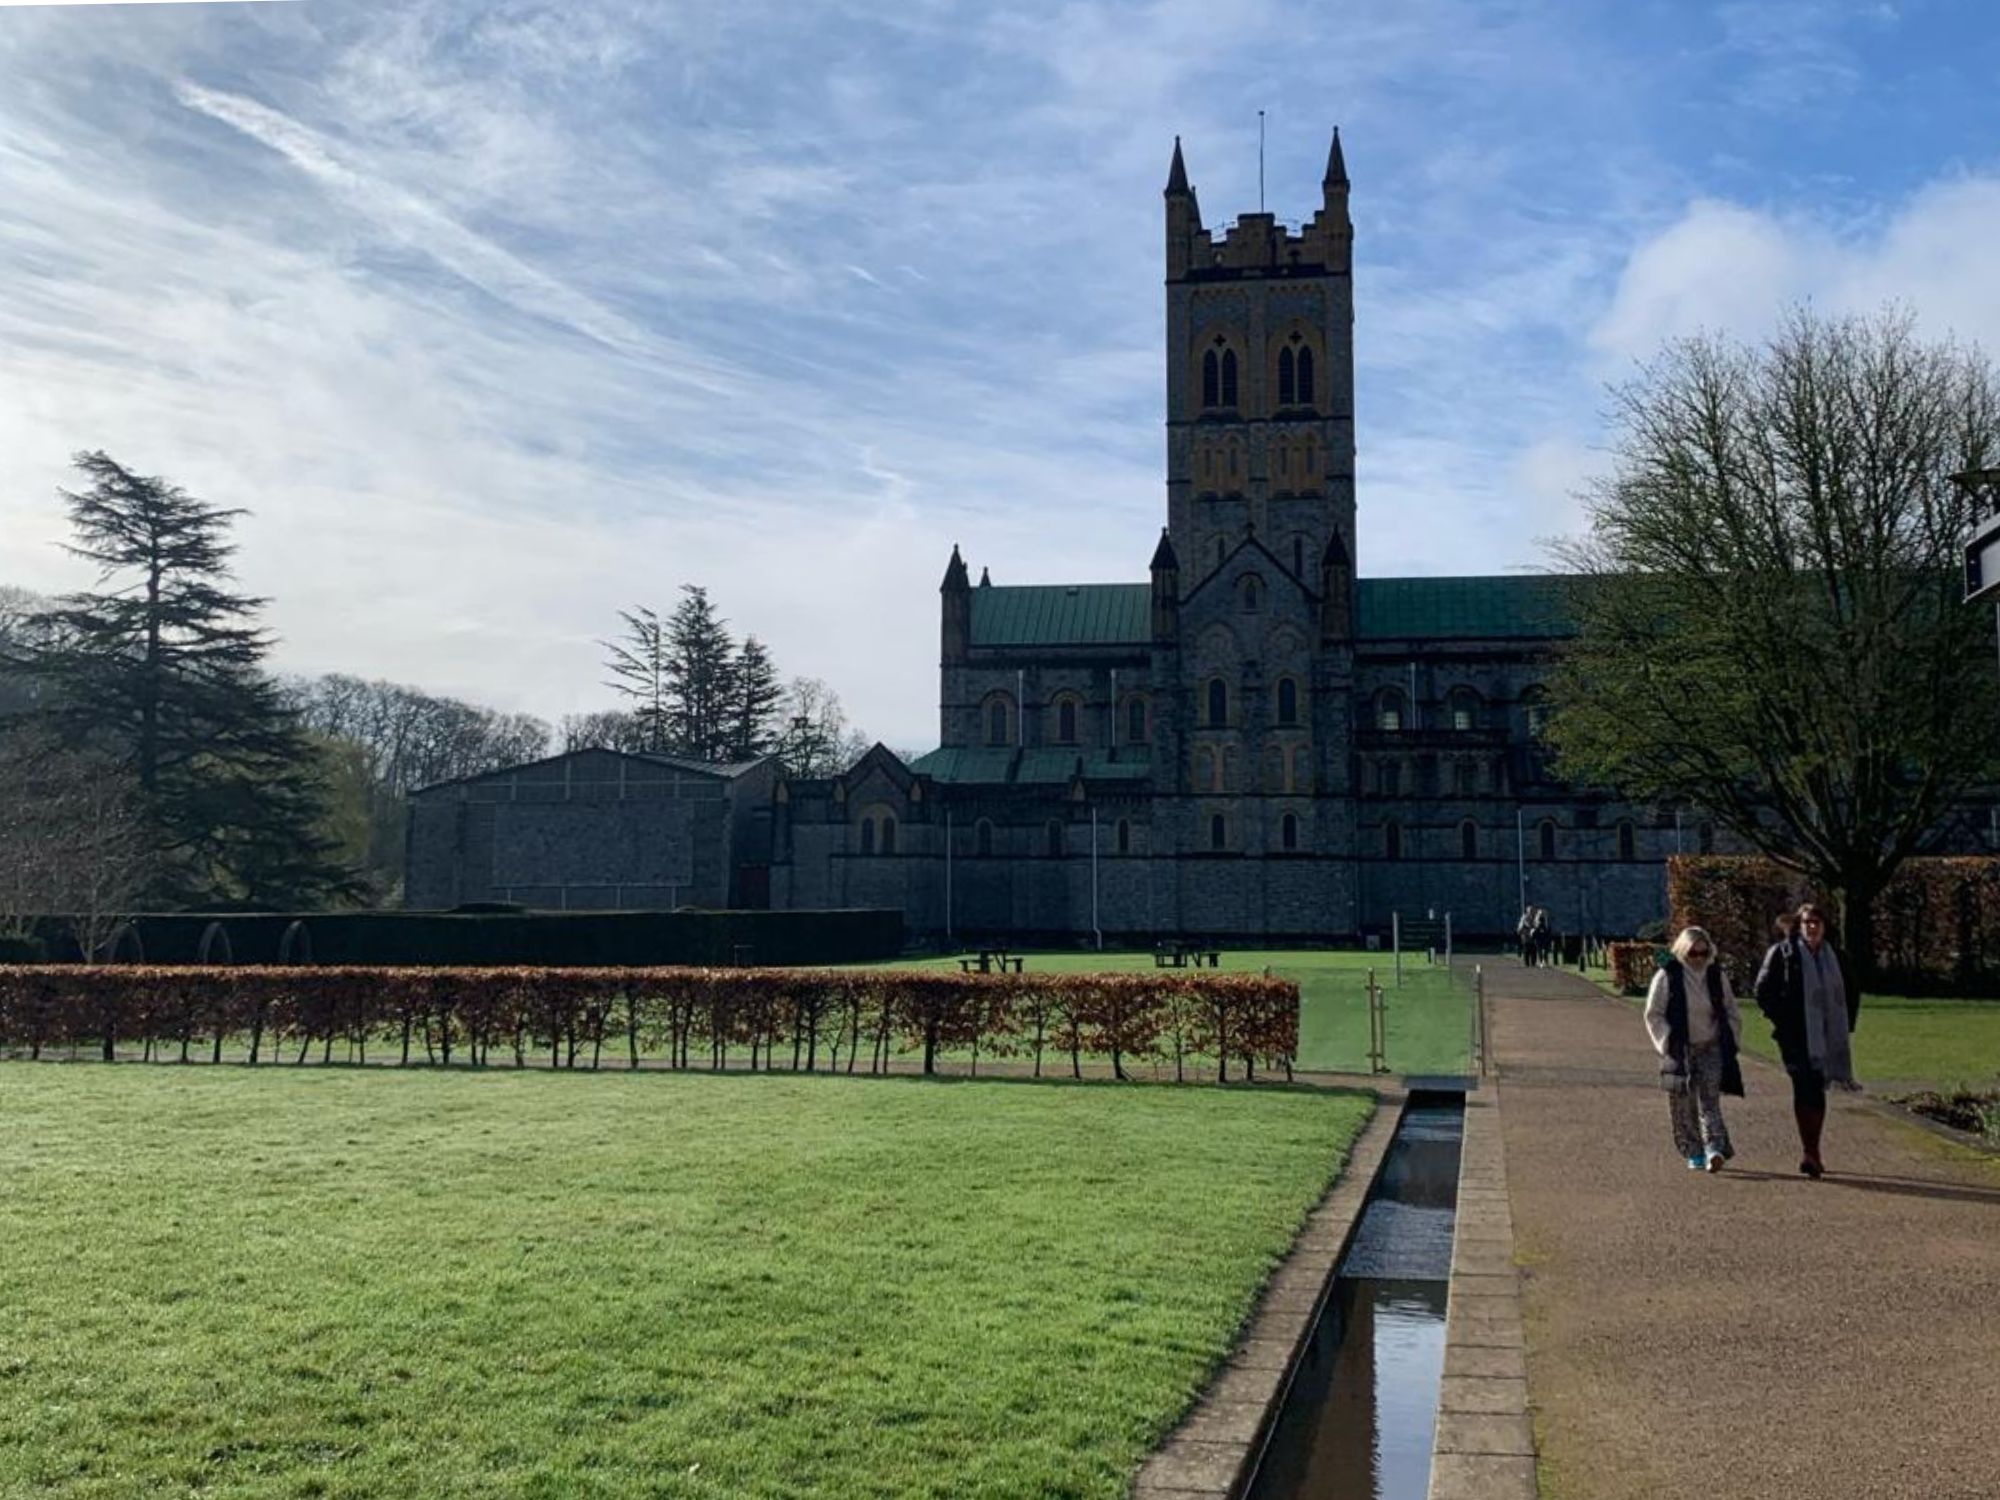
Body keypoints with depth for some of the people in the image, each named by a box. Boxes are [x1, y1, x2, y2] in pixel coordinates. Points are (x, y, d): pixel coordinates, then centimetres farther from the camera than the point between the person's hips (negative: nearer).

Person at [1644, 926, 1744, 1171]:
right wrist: (1667, 1044, -9)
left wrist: (1729, 1042, 5)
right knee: (1683, 1104, 2)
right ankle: (1693, 1153, 13)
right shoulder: (1667, 976, -4)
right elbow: (1653, 1015, -1)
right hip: (1679, 1051, -1)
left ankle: (1715, 1149, -19)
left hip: (1711, 1049, 1)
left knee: (1710, 1100, -10)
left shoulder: (1717, 976, 6)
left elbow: (1732, 1013, 15)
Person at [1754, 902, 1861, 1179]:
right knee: (1806, 1089, -13)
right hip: (1797, 1037, -5)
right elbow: (1763, 990, -1)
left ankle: (1811, 1153, 19)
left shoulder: (1834, 956, 12)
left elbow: (1850, 992, 25)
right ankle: (1809, 1153, -15)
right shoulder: (1783, 953, -2)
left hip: (1827, 1038, 5)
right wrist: (1781, 1021, -8)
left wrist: (1846, 1026, 14)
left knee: (1816, 1091, 10)